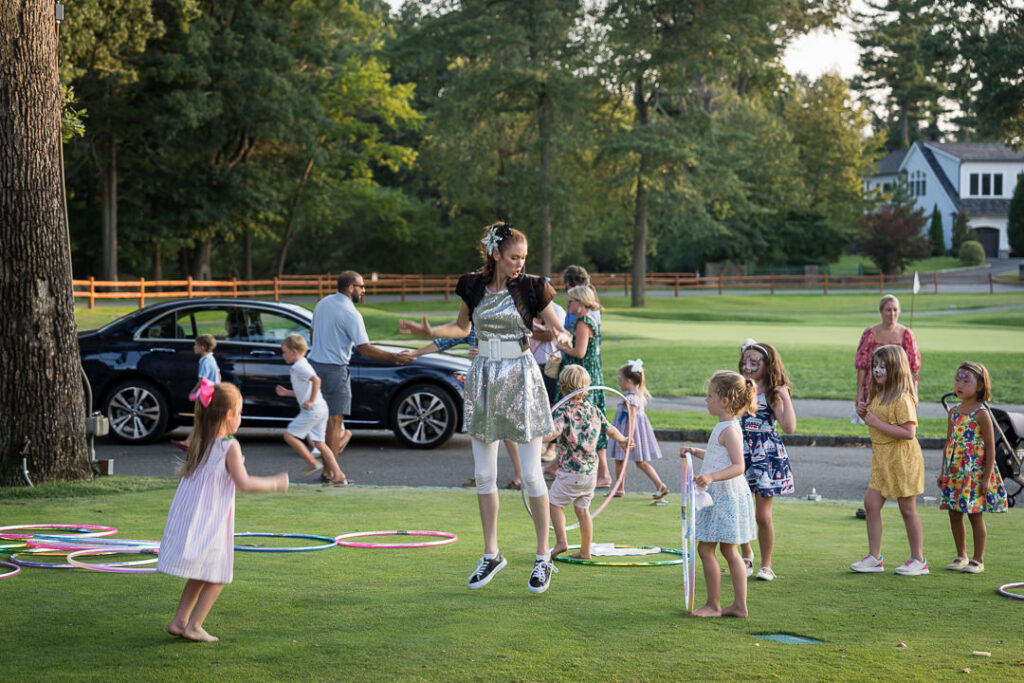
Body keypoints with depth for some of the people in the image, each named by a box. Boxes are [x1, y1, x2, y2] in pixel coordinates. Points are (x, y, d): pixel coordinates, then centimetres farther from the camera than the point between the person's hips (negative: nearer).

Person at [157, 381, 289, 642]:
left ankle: (179, 621, 20)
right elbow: (244, 483, -17)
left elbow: (185, 473, 17)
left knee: (198, 576, 20)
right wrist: (275, 484, -5)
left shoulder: (197, 443, 8)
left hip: (186, 517, 7)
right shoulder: (229, 446, -13)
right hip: (211, 522, -7)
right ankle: (193, 626, 1)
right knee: (216, 577, 4)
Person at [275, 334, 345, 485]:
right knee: (318, 442, 9)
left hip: (312, 410, -10)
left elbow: (316, 380, -26)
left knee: (289, 435, -3)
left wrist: (311, 401, -23)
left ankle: (312, 463, -2)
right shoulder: (301, 366, 21)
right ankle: (338, 475, 5)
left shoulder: (300, 367, -10)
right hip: (321, 409, 10)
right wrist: (286, 392, 26)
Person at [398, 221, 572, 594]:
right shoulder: (474, 286, 3)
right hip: (484, 379, 3)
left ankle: (543, 557, 8)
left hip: (521, 379, -3)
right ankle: (491, 554, 20)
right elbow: (462, 327, 18)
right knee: (484, 474, 7)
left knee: (531, 474, -3)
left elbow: (560, 330, -1)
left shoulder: (531, 287, -5)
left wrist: (561, 338, -24)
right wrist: (429, 332, 3)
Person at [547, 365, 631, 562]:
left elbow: (555, 431, -31)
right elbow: (610, 430, 18)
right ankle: (585, 551, 18)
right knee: (583, 509, 15)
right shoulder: (594, 410, 6)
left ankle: (561, 541, -3)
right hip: (591, 471, 6)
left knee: (555, 503, 10)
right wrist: (623, 440, 38)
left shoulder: (564, 410, -13)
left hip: (570, 472, -6)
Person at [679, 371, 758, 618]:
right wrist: (695, 451, 22)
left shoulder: (729, 429, -18)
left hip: (725, 497, -10)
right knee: (729, 551, 13)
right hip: (723, 496, 10)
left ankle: (713, 605, 2)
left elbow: (738, 466, -27)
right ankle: (739, 605, 16)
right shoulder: (725, 427, 14)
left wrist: (712, 477, -37)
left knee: (705, 549, -4)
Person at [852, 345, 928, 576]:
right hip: (882, 459, 8)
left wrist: (877, 423, -25)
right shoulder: (878, 395, 10)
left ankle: (918, 560, 12)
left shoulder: (902, 398, -18)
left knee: (907, 509, 1)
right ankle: (874, 558, 9)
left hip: (902, 460, -8)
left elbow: (909, 432, -25)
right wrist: (864, 414, 3)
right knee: (871, 503, 3)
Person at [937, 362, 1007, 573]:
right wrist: (942, 472, 14)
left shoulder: (981, 414, -10)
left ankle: (978, 560, 9)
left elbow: (990, 448, -11)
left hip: (975, 472, -6)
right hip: (955, 472, 6)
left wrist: (987, 477, -15)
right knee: (954, 514, 9)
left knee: (974, 515, -1)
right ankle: (961, 556, 22)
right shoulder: (954, 413, 9)